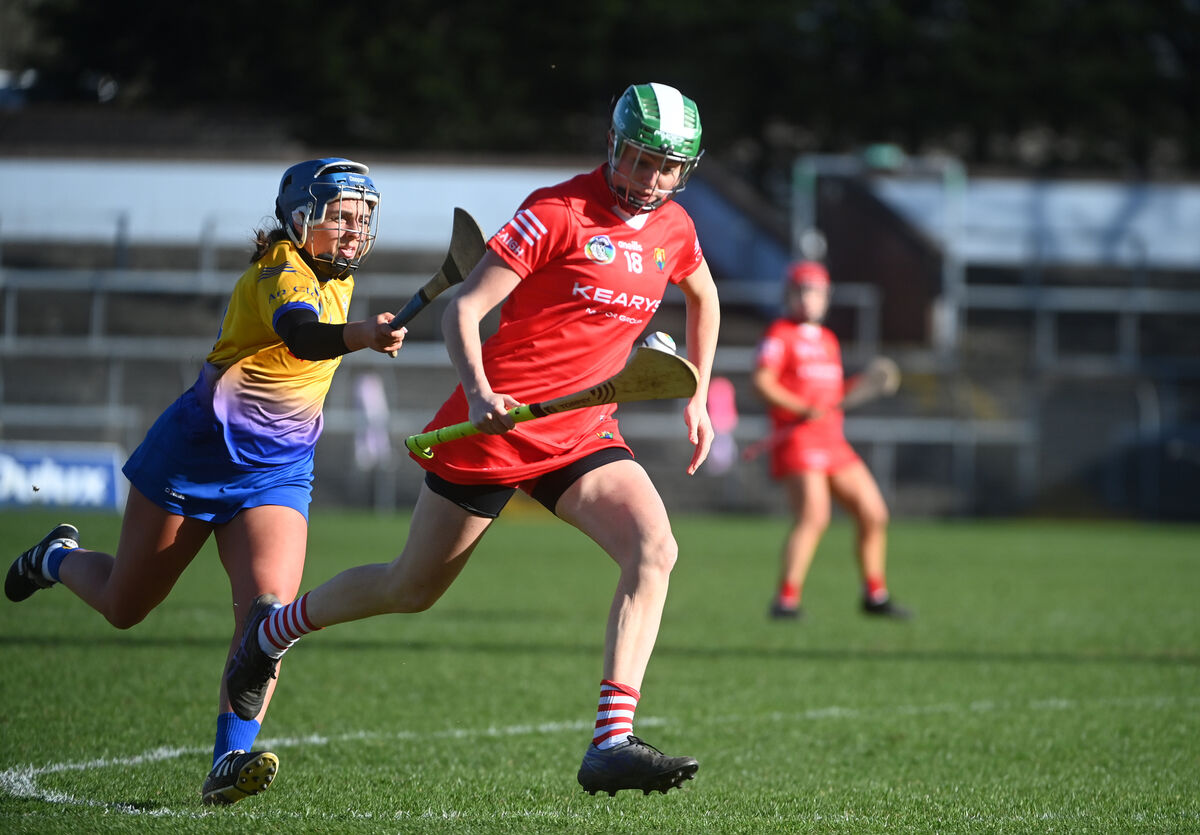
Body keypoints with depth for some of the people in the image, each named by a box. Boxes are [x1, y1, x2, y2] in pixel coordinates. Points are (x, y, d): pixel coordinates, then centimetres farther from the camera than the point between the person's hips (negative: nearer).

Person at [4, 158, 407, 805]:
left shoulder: (337, 277, 6)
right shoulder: (280, 271, -21)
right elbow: (299, 336, -46)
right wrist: (356, 335, -62)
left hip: (277, 474, 6)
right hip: (196, 454, -6)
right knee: (123, 606, 11)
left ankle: (229, 762, -24)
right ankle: (59, 558, 45)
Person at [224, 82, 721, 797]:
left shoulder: (675, 229, 5)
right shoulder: (557, 212, -14)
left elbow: (704, 298, 29)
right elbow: (464, 309, -16)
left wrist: (698, 396, 23)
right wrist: (477, 393, -32)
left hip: (584, 433, 5)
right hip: (497, 421, -5)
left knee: (655, 548, -22)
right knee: (414, 588, 9)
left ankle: (611, 747, -27)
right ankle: (275, 628, 38)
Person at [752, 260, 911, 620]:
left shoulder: (829, 340, 21)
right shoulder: (780, 335, -2)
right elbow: (762, 382, -13)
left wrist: (860, 384, 7)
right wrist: (803, 408, -24)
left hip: (833, 442, 8)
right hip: (796, 439, -8)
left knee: (874, 515, 7)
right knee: (814, 515, -24)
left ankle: (875, 596, 20)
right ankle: (786, 600, -24)